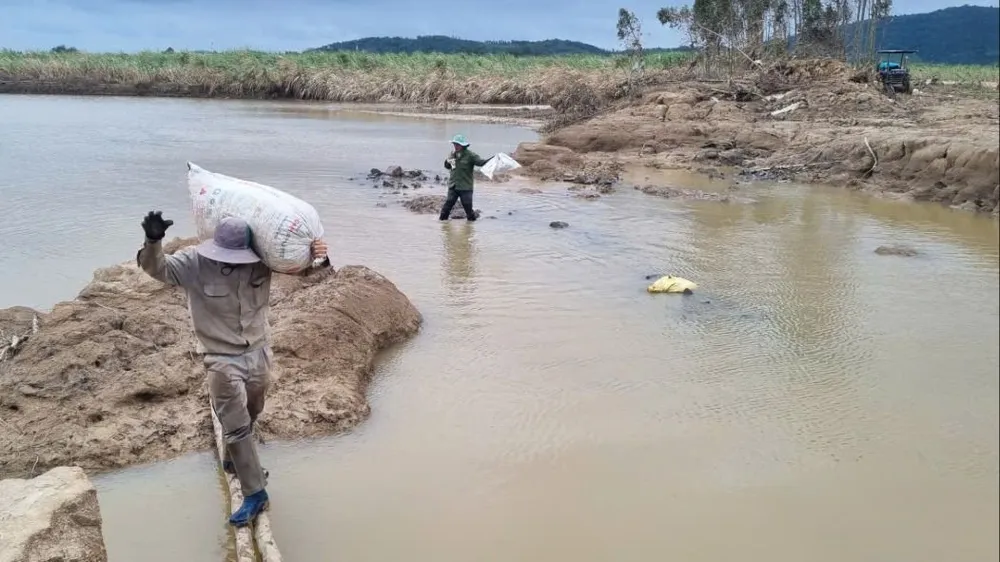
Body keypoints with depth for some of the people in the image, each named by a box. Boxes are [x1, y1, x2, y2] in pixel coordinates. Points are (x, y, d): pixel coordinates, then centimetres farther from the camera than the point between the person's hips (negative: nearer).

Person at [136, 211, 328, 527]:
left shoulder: (262, 260, -12)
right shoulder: (194, 263, -19)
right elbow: (157, 268, -30)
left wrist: (319, 257, -25)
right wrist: (153, 242, -52)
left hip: (259, 353, 4)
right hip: (222, 360, -4)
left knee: (250, 418, 25)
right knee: (236, 427, -3)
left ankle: (234, 458, 53)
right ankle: (255, 493, 8)